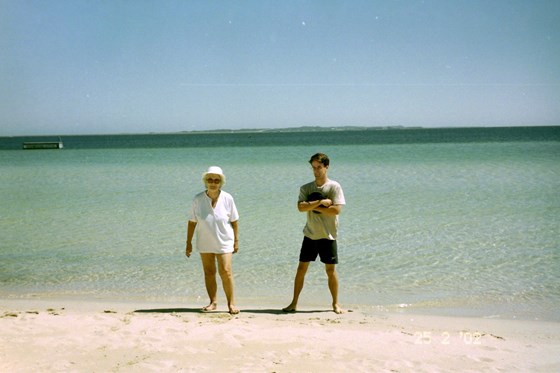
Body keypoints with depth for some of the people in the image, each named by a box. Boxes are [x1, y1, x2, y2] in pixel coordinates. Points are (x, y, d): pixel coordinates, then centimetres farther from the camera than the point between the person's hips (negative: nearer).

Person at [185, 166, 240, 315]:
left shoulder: (227, 199, -10)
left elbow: (234, 220, -1)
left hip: (223, 242, -2)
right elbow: (192, 222, -2)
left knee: (225, 272, -7)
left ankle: (231, 303, 4)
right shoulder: (198, 199, -9)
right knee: (209, 272, 8)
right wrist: (189, 243, -1)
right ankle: (213, 302, 19)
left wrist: (236, 240, 3)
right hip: (205, 243, 2)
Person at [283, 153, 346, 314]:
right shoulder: (306, 188, 4)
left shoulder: (334, 187, -5)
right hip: (310, 234, 3)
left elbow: (336, 210, -16)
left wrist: (313, 207, -13)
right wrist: (320, 202, -20)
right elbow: (301, 207, -12)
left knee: (331, 270, 2)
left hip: (328, 236, -3)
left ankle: (335, 303, 17)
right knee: (301, 268, 3)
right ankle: (294, 303, 11)